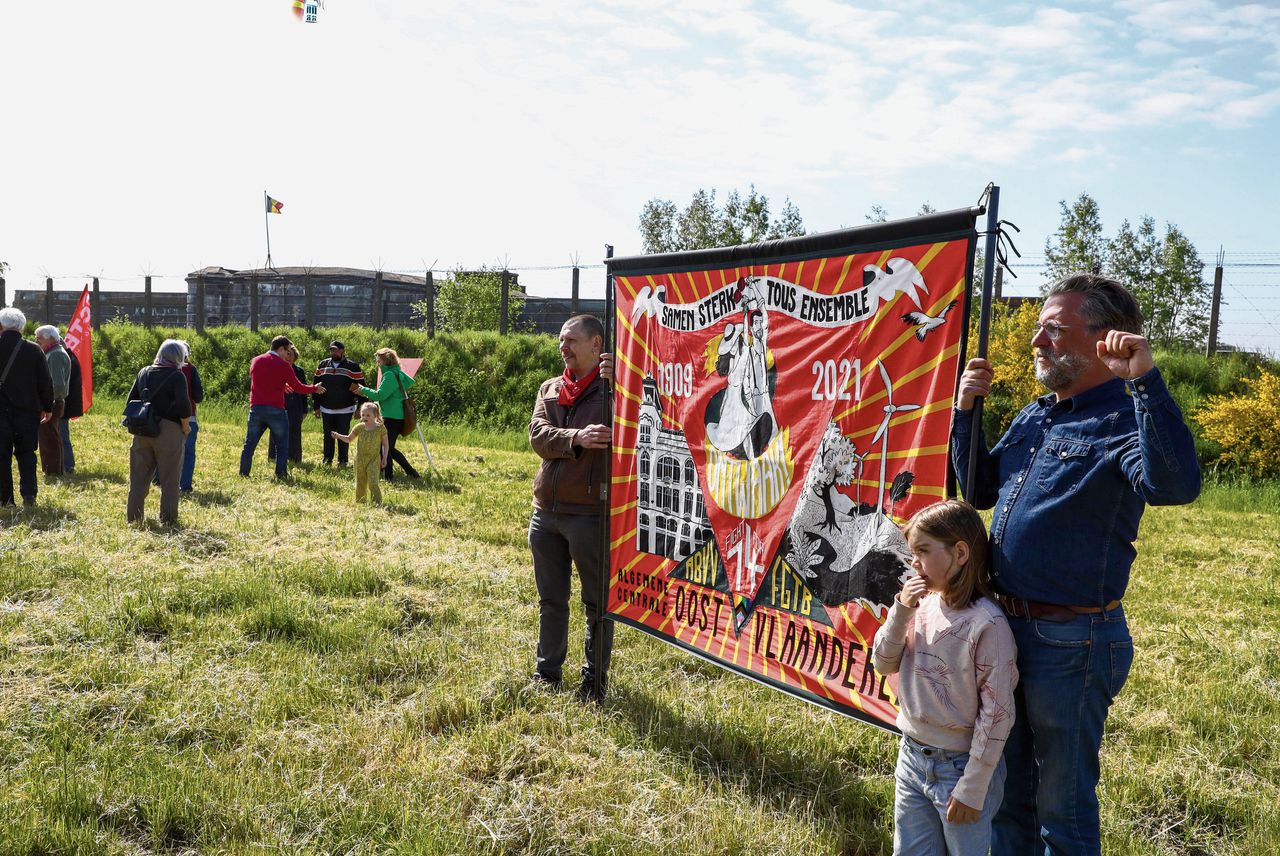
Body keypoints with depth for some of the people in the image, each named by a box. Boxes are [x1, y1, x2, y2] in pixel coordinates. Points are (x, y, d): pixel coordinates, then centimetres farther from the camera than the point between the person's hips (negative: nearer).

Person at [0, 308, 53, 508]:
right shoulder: (33, 350, -5)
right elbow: (45, 382, 0)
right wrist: (48, 407, 11)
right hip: (28, 410, 0)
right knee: (26, 453, 10)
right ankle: (29, 495, 1)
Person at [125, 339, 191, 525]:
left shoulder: (144, 372, 10)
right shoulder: (177, 376, -8)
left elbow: (131, 401, 12)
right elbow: (184, 406, -18)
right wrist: (185, 427, -5)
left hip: (142, 431, 6)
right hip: (168, 431, -5)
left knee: (139, 477, 13)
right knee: (169, 479, 2)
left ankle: (133, 517, 18)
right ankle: (168, 519, 4)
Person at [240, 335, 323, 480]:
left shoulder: (255, 361, 9)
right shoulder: (283, 365, -7)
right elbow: (297, 387, -1)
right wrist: (315, 389, 15)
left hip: (256, 408, 4)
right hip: (275, 410, -4)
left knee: (249, 444, 10)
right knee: (282, 445, 7)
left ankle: (243, 473, 10)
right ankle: (281, 474, 4)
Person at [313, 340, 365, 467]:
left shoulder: (352, 367, -6)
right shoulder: (323, 365, 5)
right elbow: (316, 386, 9)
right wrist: (316, 406, 4)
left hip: (345, 410, -3)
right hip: (326, 409, 3)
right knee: (328, 436, 9)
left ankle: (342, 461, 13)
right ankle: (327, 460, 20)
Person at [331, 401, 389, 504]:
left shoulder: (380, 428, -7)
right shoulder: (359, 427, 1)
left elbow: (385, 444, 0)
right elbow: (349, 439, 13)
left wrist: (384, 458, -6)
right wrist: (338, 436, -4)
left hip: (374, 459, -4)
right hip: (360, 459, 4)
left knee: (373, 483, -13)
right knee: (360, 484, 10)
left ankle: (377, 503, -4)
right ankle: (360, 502, 22)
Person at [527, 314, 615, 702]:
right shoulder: (549, 389, 13)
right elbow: (538, 435, -3)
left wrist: (615, 383, -25)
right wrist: (577, 438, -20)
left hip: (591, 512, -6)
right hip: (546, 510, 6)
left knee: (598, 601, 6)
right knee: (550, 599, 18)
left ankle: (595, 678, 20)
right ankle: (548, 672, 32)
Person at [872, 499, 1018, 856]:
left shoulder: (987, 624, -21)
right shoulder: (923, 605, -3)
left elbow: (997, 712, -18)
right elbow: (884, 664, 2)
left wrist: (973, 789, -15)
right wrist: (901, 611, -13)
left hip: (960, 767, -6)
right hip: (912, 757, 6)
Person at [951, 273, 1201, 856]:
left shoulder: (1124, 420, -15)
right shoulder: (1033, 416, 9)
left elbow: (1176, 486, -35)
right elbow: (980, 490, 15)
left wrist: (1144, 379, -39)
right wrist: (965, 410, 4)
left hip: (1072, 642, -8)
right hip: (1007, 626, 8)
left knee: (1063, 805, 10)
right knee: (1007, 790, 23)